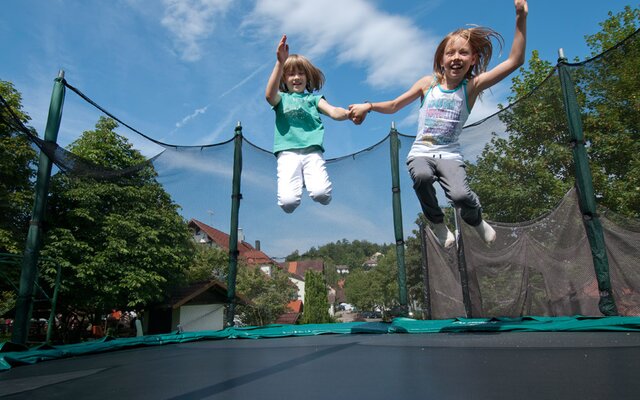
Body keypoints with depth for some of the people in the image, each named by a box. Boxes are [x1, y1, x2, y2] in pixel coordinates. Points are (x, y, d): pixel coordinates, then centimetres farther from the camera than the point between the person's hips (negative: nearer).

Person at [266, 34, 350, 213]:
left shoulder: (314, 98, 23)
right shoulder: (282, 98, 20)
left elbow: (333, 112, 4)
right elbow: (270, 95, -6)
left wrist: (348, 113, -21)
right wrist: (280, 63, -16)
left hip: (312, 151, 1)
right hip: (288, 153, 0)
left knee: (321, 194, -27)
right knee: (288, 201, -22)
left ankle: (310, 178, 9)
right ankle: (298, 179, 13)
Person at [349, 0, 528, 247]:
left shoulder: (472, 86, 0)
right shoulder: (428, 83, 6)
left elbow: (515, 61, -8)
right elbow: (394, 106, 14)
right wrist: (368, 106, -1)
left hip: (449, 155, -1)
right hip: (420, 153, 1)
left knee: (460, 195, -30)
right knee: (422, 177, -36)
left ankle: (475, 220, 11)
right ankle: (436, 222, -4)